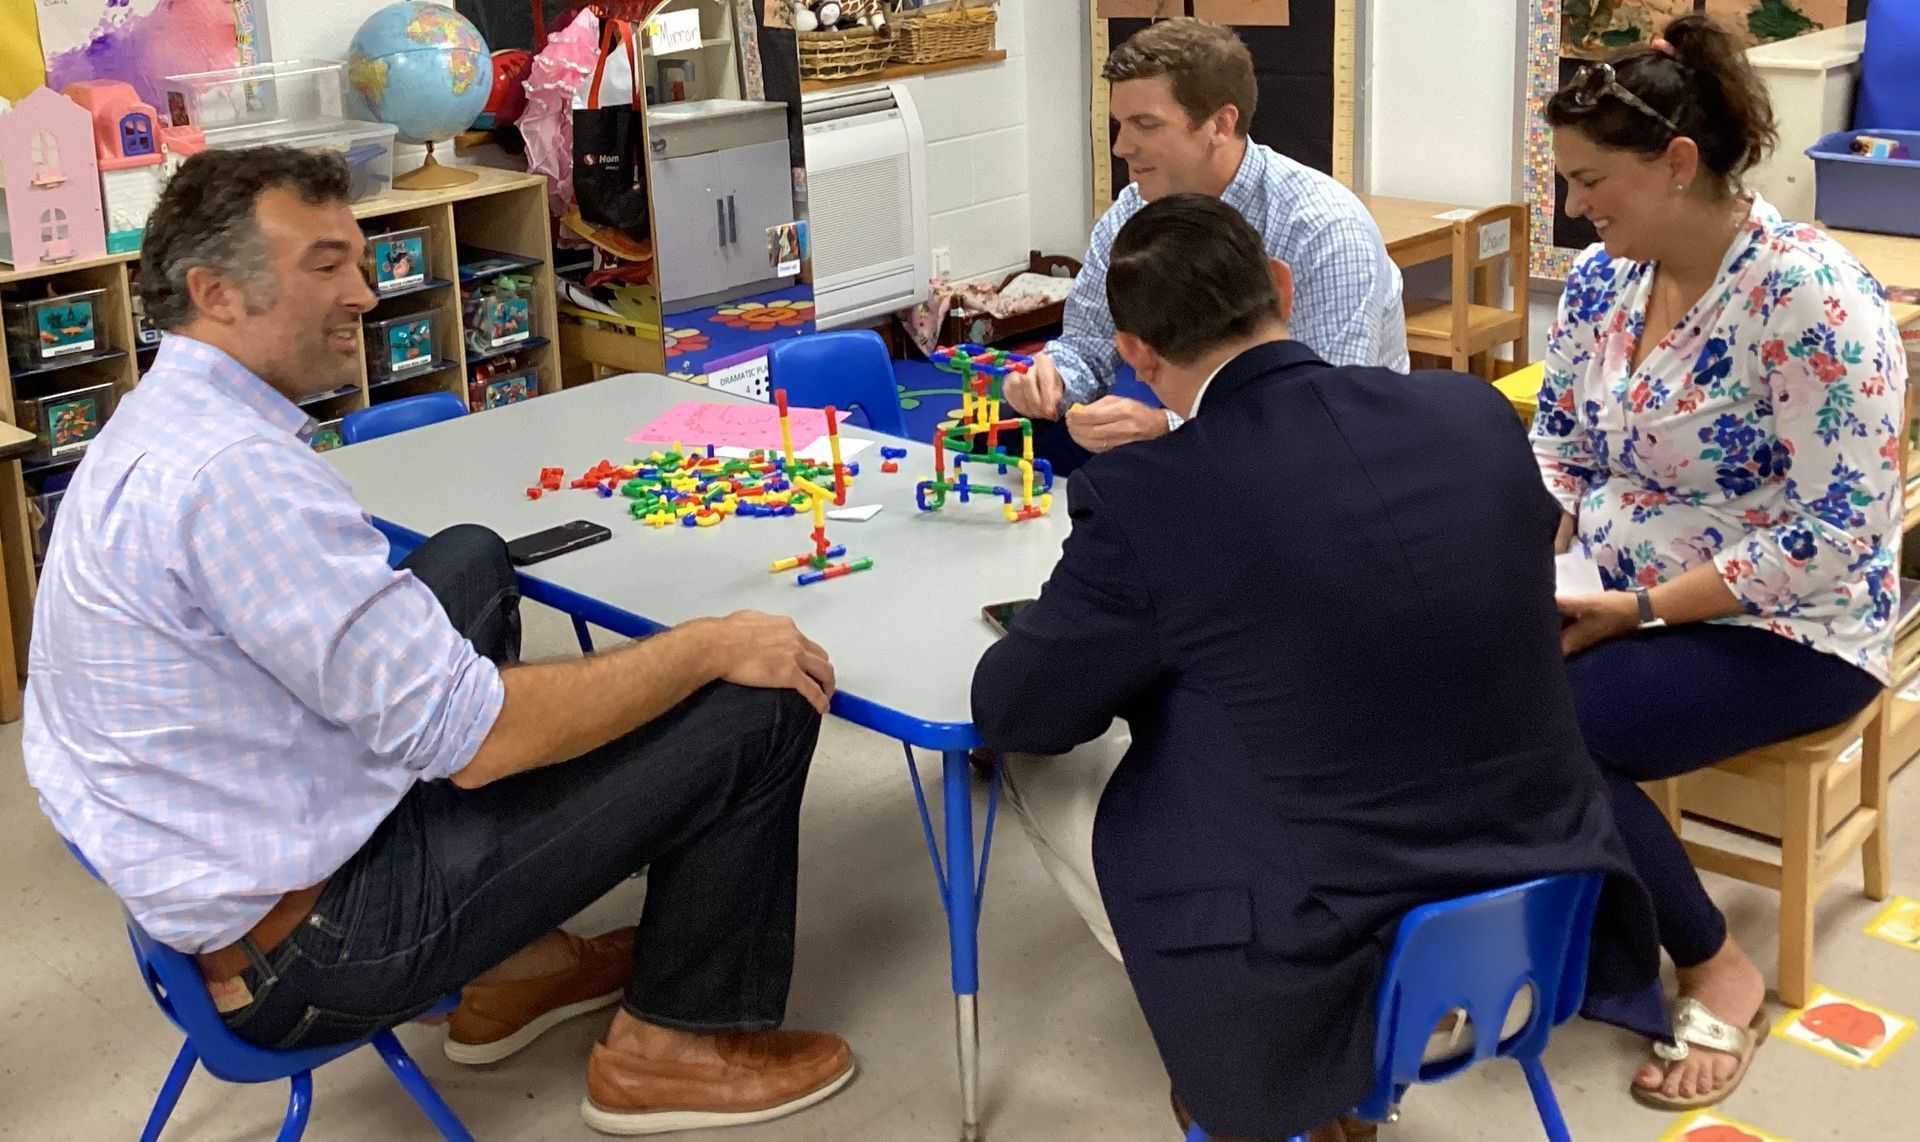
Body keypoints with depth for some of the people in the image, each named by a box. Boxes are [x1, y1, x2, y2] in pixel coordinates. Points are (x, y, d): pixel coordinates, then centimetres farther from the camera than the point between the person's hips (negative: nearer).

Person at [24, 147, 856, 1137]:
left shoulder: (158, 421, 7)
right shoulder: (236, 470, -26)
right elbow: (475, 740, -26)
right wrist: (710, 644, -15)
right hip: (305, 948, -10)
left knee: (471, 561, 24)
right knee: (758, 704, -9)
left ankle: (512, 967, 25)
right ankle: (676, 1043, 15)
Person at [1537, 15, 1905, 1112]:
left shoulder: (1809, 294, -22)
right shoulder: (1602, 279, 1)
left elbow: (1838, 530, -24)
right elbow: (1560, 447, 11)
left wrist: (1639, 609, -23)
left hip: (1789, 633, -6)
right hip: (1634, 607, 7)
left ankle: (1719, 970, -3)